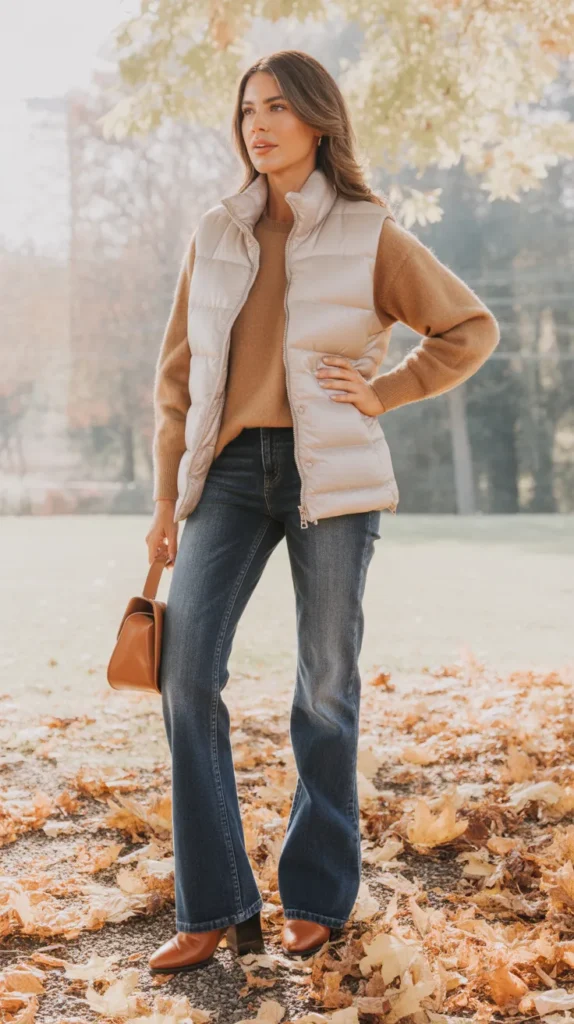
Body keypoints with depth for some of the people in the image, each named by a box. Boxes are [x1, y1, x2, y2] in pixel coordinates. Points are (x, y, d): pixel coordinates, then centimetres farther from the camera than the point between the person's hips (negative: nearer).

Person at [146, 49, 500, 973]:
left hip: (331, 477, -2)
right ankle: (214, 910, 0)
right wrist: (166, 498, 6)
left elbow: (471, 327, 8)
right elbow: (178, 371, 11)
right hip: (231, 470, 3)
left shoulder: (369, 236, 2)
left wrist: (385, 392, -3)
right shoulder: (215, 237, 10)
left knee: (326, 687, 4)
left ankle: (316, 899, 19)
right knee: (186, 672, -9)